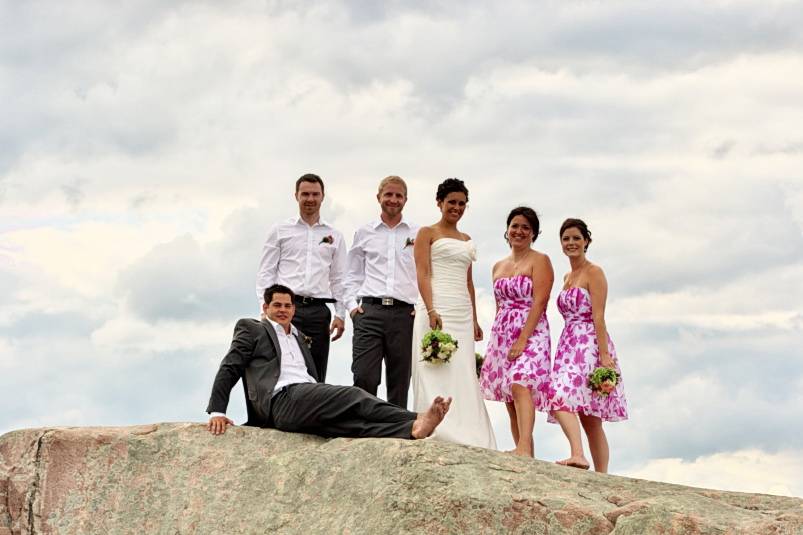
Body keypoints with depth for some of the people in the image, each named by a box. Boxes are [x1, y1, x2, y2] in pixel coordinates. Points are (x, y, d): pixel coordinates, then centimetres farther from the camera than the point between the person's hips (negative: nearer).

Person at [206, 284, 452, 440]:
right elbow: (229, 370, 7)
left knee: (354, 423, -25)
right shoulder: (251, 329, 17)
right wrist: (217, 412, -5)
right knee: (352, 395, -27)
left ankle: (413, 429, -53)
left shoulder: (298, 337, 35)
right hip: (283, 400, -6)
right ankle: (417, 419, -42)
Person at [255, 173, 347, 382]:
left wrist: (340, 314, 7)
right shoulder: (279, 231, 10)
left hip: (318, 310, 2)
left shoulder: (334, 236, 16)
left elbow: (338, 279, 17)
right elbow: (266, 273, 7)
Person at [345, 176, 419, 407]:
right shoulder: (364, 233, 15)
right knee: (364, 378, -14)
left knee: (399, 383, 2)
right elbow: (353, 275, 17)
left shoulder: (417, 234, 12)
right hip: (370, 310, 0)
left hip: (405, 313, 0)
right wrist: (352, 305, 3)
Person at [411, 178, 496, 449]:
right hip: (437, 309, -6)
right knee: (437, 375, -10)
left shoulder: (466, 240, 21)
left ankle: (465, 439, 1)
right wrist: (431, 311, -20)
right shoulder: (427, 233, 3)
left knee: (463, 377, 1)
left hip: (463, 314, 6)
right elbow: (422, 273, -7)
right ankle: (437, 437, -12)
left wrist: (475, 320, 17)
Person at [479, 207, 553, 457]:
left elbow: (538, 303, -10)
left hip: (530, 333, -7)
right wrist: (495, 340, 15)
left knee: (520, 384, -27)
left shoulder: (540, 261, 0)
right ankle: (526, 456, 1)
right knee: (510, 399, 1)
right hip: (502, 336, 7)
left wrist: (522, 340, -18)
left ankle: (524, 449, -39)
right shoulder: (498, 267, 19)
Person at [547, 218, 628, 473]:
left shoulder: (593, 273, -4)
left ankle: (578, 454, -39)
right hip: (569, 345, 8)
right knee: (588, 419, 4)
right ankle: (601, 475, 3)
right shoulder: (567, 277, 21)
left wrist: (604, 354, -19)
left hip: (589, 344, -8)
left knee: (560, 396, -28)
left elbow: (598, 317, -13)